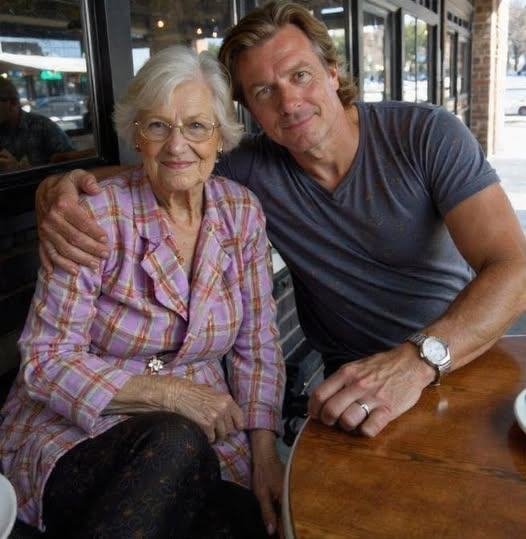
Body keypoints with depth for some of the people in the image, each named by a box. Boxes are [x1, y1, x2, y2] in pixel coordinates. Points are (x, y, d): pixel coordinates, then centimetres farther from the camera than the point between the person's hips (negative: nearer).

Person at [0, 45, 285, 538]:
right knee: (176, 444, -33)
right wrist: (169, 392, -21)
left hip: (200, 433, 3)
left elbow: (257, 344, 3)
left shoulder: (242, 212, -1)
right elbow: (46, 360, -11)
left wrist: (264, 452, -8)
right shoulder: (99, 215, -12)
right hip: (74, 434, -2)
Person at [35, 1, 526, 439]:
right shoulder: (250, 170, -6)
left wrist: (417, 360, -38)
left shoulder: (426, 134, -14)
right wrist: (57, 189, -21)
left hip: (466, 352, 0)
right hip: (353, 376, 1)